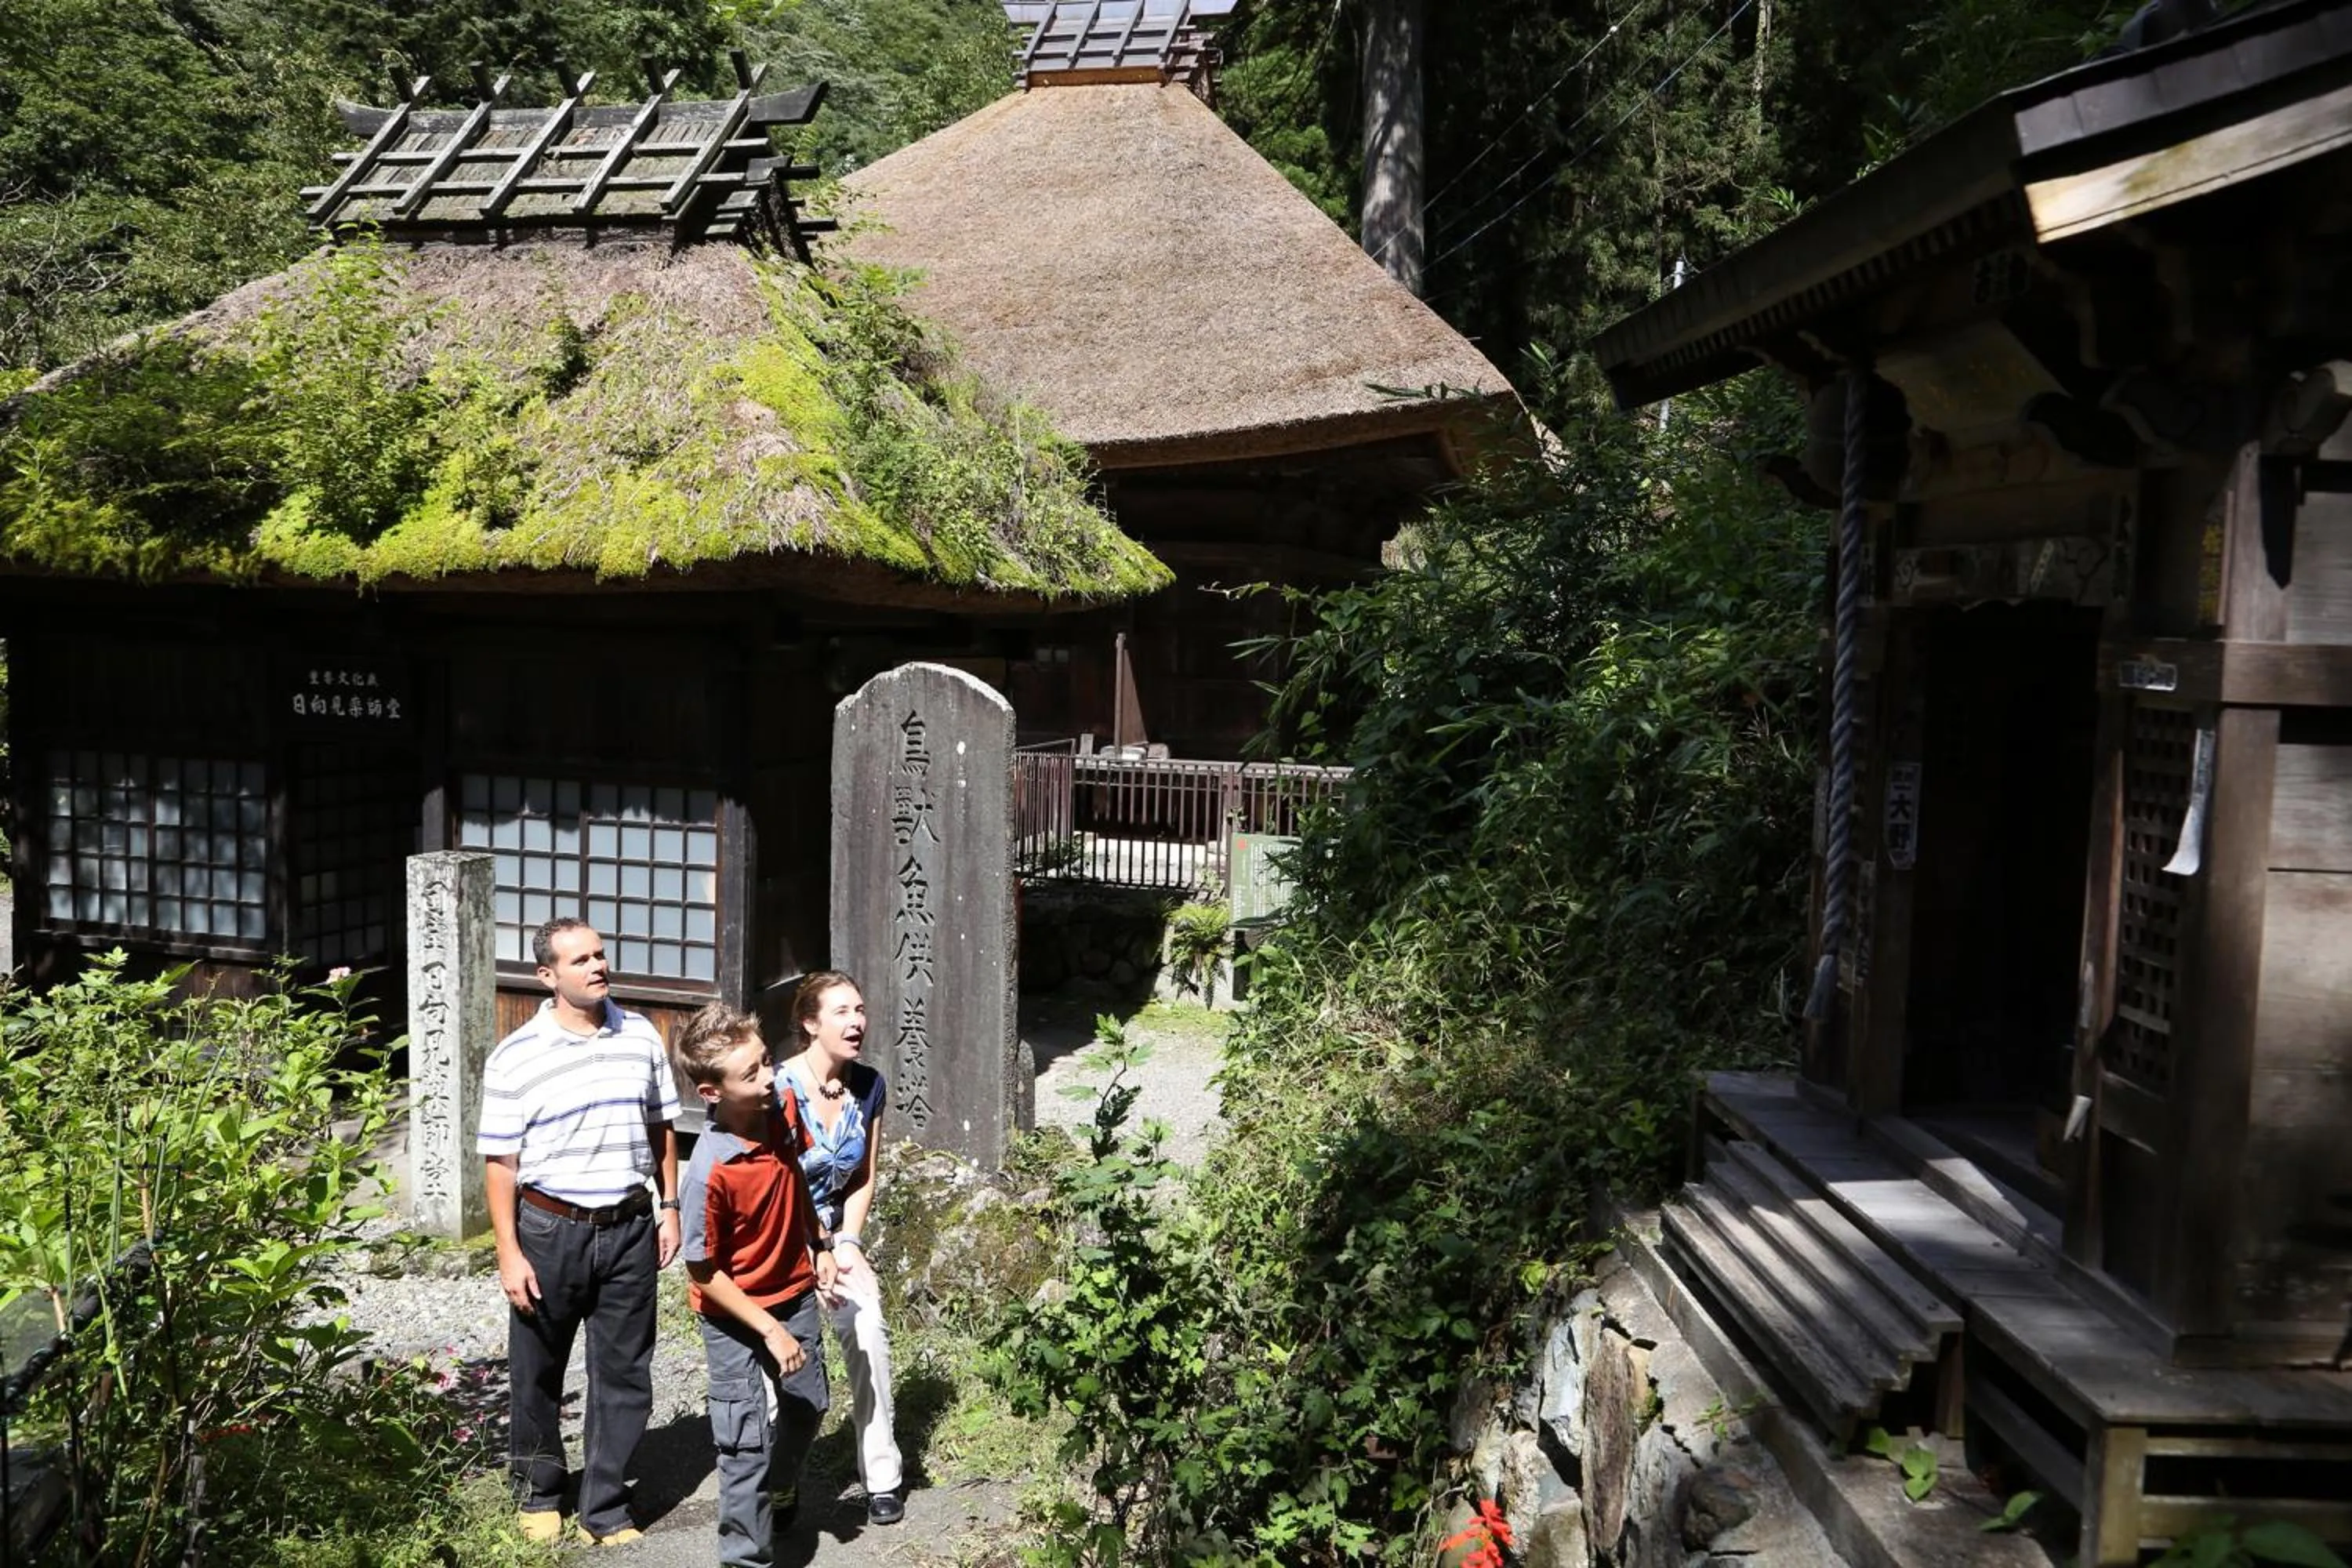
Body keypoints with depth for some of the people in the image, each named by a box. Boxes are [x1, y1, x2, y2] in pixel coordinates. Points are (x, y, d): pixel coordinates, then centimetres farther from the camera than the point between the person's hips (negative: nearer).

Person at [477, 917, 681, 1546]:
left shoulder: (641, 1037, 1)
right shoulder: (515, 1059, -10)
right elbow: (500, 1163, -8)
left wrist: (670, 1207, 7)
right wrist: (509, 1253, -10)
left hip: (629, 1228, 2)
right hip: (550, 1229, -2)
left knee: (624, 1373, 7)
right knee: (539, 1372, 14)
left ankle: (605, 1508, 21)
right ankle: (539, 1490, 36)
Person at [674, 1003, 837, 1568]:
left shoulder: (782, 1110, -15)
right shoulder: (710, 1172, -33)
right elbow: (703, 1273, -22)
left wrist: (819, 1246, 6)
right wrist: (770, 1331, -20)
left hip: (797, 1296, 7)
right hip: (738, 1320, -7)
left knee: (806, 1410, 25)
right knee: (752, 1440, 2)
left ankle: (778, 1493, 54)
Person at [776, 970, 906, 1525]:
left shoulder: (869, 1086, -4)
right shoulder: (781, 1089, -19)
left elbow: (864, 1178, 6)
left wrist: (847, 1243, -6)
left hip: (835, 1232, 4)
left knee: (868, 1333, -12)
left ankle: (881, 1478, 0)